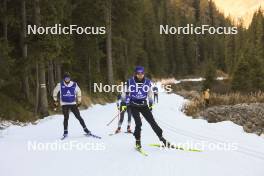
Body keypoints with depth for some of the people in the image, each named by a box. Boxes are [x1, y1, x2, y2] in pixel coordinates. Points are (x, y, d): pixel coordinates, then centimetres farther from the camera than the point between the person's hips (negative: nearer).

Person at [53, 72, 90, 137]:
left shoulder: (74, 85, -2)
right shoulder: (60, 85, -4)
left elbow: (78, 92, 14)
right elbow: (55, 91, 12)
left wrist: (79, 101, 13)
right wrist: (55, 100, 12)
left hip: (73, 104, 1)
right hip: (64, 104, -1)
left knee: (78, 117, -3)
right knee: (66, 118, -11)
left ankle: (85, 129, 4)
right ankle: (65, 132, 0)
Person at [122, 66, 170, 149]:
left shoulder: (148, 82, -3)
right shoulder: (130, 82, -8)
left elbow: (150, 93, 9)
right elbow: (127, 93, 3)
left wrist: (151, 104, 9)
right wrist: (127, 104, 2)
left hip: (144, 105, 2)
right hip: (134, 106, -2)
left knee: (152, 121, -2)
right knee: (138, 123, -14)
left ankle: (162, 138, 6)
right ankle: (138, 141, 3)